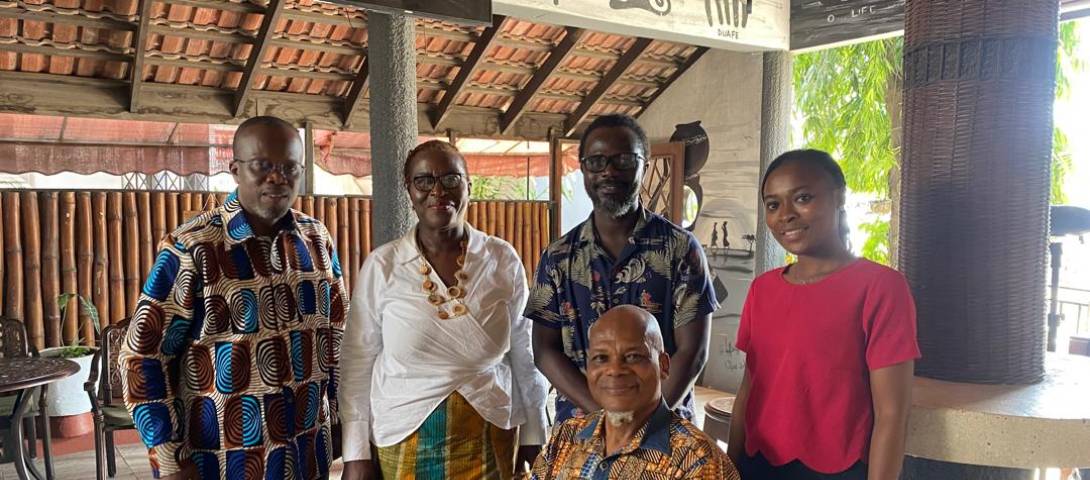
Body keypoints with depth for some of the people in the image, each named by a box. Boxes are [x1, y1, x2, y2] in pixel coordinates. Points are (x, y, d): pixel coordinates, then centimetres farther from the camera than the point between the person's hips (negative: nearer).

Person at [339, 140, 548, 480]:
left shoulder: (503, 260, -5)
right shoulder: (381, 266, -7)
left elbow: (525, 356, 2)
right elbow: (358, 363, -2)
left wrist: (533, 440, 5)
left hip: (491, 439, 1)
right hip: (404, 442, -1)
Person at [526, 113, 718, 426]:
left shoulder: (680, 248, -4)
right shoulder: (558, 257, 2)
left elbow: (693, 351, -6)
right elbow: (545, 350, 0)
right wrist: (603, 413, -12)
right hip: (578, 427, 1)